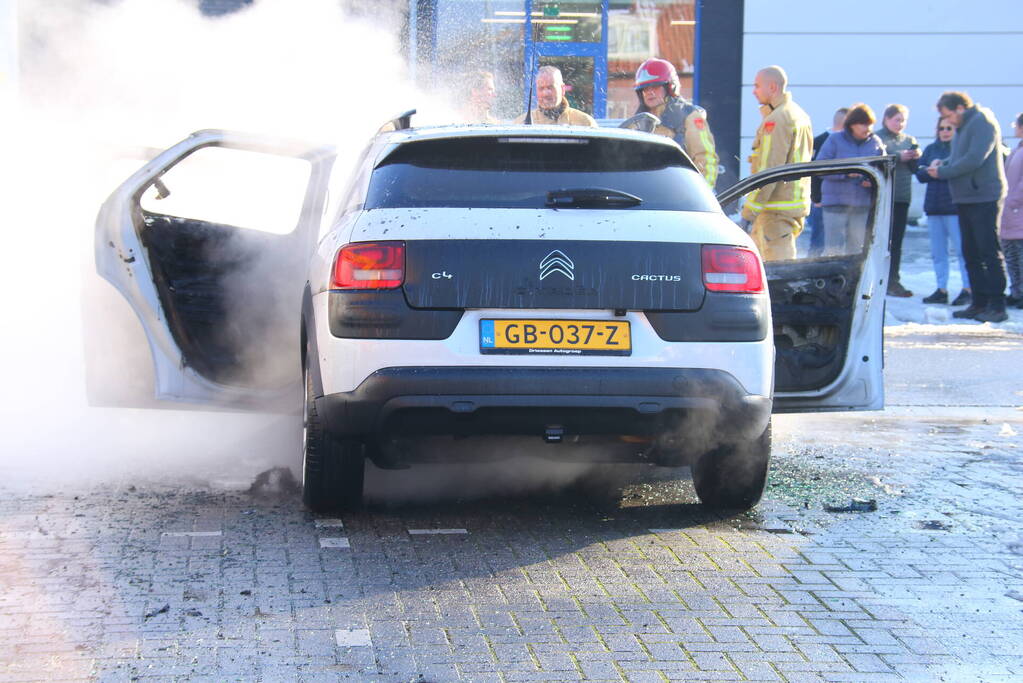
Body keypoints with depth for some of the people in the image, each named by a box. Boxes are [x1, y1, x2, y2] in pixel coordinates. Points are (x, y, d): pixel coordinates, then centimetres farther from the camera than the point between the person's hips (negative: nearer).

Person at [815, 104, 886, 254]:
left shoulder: (876, 143, 8)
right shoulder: (835, 140, -1)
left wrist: (873, 181, -8)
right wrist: (845, 173, -19)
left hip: (863, 205, 3)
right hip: (836, 202, -3)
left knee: (856, 249, 7)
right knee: (834, 249, -7)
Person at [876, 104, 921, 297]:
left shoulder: (909, 140, 16)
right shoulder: (877, 138, -1)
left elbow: (914, 169, 13)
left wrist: (916, 158, -7)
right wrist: (899, 158, -20)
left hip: (903, 195, 6)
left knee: (897, 240, 6)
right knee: (884, 239, -9)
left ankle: (894, 280, 9)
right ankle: (886, 281, -10)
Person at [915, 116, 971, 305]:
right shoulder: (931, 149, 16)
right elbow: (919, 173, 12)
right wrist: (930, 171, -9)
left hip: (955, 206, -6)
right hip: (934, 205, 6)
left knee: (962, 249, -7)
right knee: (937, 251, 9)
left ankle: (968, 288, -3)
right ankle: (941, 289, 14)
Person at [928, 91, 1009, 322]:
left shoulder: (983, 123, -12)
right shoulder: (963, 126, 16)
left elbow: (974, 160, -21)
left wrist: (943, 172, -13)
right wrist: (943, 162, 3)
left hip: (984, 198, -10)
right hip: (965, 199, 10)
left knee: (989, 251, -8)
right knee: (971, 253, 10)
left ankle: (997, 305, -6)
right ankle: (980, 303, 15)